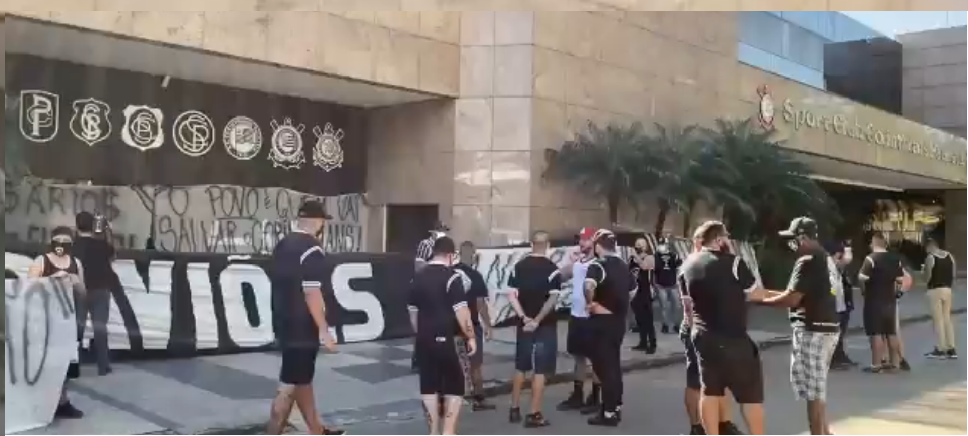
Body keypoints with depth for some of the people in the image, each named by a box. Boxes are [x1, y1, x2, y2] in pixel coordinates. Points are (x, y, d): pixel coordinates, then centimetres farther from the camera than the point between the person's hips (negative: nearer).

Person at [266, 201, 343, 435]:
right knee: (290, 385, -3)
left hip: (285, 325, 10)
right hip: (302, 328, -10)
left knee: (303, 379, 19)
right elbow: (311, 293, -22)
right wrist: (324, 330, -18)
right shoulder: (311, 250, -17)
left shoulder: (283, 245, 11)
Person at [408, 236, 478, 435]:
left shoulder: (417, 277, 9)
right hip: (449, 340, -6)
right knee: (454, 386, 5)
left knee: (429, 386, 11)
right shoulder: (452, 276, -12)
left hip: (425, 340, 6)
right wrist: (471, 337, -6)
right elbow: (461, 312, -16)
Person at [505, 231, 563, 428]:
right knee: (540, 371, 1)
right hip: (545, 326, -5)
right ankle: (534, 415, 2)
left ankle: (514, 409, 22)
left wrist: (524, 318, -7)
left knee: (520, 367, 17)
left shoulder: (518, 266, 4)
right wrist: (537, 320, -17)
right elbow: (552, 300, -19)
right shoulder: (552, 269, -9)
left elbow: (511, 295, -3)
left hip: (524, 324, 5)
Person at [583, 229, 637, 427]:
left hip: (602, 321, -8)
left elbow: (589, 285, -36)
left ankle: (608, 413, 2)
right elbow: (633, 291, 23)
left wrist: (590, 303, -21)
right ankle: (616, 408, 25)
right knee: (614, 364, 17)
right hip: (619, 320, 8)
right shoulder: (623, 266, 10)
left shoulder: (598, 266, -16)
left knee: (603, 366, -1)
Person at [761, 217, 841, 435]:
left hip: (813, 330, -10)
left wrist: (761, 300, -7)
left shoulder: (807, 262, -17)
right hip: (828, 327, 10)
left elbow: (792, 299, -20)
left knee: (812, 391, 0)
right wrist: (768, 292, 14)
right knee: (816, 387, 22)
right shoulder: (825, 258, 13)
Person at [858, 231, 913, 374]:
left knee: (876, 333, -4)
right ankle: (894, 362, 19)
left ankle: (876, 364, -3)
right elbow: (901, 279, 9)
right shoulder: (895, 258, 7)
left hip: (874, 301, -6)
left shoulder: (871, 258, -13)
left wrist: (860, 272, 2)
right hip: (890, 300, 7)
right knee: (891, 332, 13)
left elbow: (863, 278, -18)